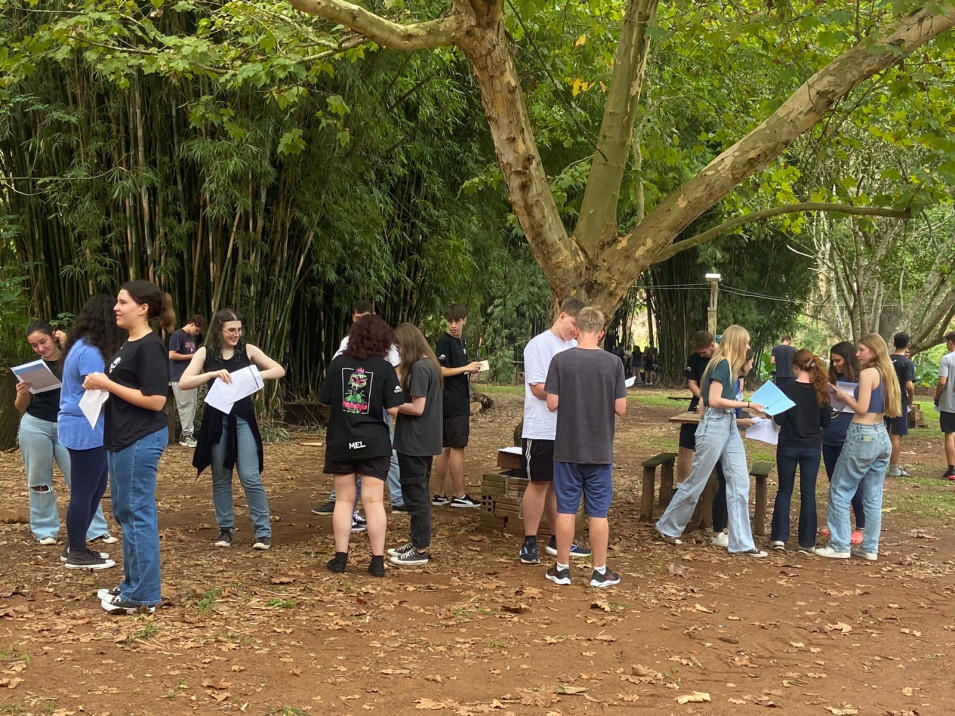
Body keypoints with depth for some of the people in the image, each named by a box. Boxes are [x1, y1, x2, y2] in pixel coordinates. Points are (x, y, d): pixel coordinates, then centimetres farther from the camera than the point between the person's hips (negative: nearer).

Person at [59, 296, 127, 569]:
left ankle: (75, 546, 26)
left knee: (97, 486, 17)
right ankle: (77, 554, 10)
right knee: (84, 491, -1)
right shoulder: (90, 352, -20)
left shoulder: (84, 346, 13)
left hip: (87, 428, 11)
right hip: (85, 430, -11)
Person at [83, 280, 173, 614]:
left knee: (138, 513, -4)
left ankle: (143, 596, 4)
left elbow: (155, 401, -21)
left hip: (141, 440, -10)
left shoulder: (150, 346, -15)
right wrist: (98, 386, 6)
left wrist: (107, 384, -17)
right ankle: (132, 584, 26)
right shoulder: (128, 345, 14)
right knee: (124, 512, 16)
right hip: (121, 439, 10)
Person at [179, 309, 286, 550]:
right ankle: (226, 528, 22)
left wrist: (259, 374, -17)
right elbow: (183, 383, -10)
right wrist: (212, 374, -23)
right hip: (216, 420, 1)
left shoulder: (248, 350, 1)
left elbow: (280, 370, 2)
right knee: (220, 478, 9)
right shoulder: (205, 353, 0)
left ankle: (263, 530, 2)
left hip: (243, 419, -1)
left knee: (250, 477, -6)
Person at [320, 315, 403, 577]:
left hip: (341, 442, 2)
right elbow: (393, 409, -12)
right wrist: (394, 384, 6)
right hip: (373, 443, -2)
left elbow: (324, 400, 3)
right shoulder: (385, 368, -9)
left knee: (344, 499, 11)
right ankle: (378, 561, 4)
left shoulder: (339, 363, -3)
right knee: (374, 501, 1)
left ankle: (340, 558, 13)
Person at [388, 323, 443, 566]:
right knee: (419, 491, 16)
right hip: (425, 440, 10)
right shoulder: (429, 364, 12)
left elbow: (417, 408, -21)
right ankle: (417, 541, 26)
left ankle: (420, 550, 3)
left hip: (415, 442, -10)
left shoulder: (419, 368, -18)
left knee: (415, 493, -3)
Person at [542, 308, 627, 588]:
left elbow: (552, 403, -8)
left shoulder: (560, 360, -8)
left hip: (567, 449, 0)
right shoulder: (613, 363, -6)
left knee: (566, 509, 8)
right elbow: (620, 408, -6)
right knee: (598, 512, 8)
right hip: (600, 450, 0)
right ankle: (600, 571, 15)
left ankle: (562, 568, 16)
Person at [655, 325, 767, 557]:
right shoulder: (722, 365, -13)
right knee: (695, 482, 3)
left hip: (730, 427, 9)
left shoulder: (730, 367, 14)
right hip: (715, 426, -9)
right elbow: (714, 400, -20)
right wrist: (748, 404, -16)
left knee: (740, 484, 4)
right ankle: (668, 527, 20)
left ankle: (741, 543, 7)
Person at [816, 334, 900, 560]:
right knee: (873, 497, 11)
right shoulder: (886, 374, 10)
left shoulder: (867, 373, -14)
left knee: (840, 493, 2)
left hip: (862, 437, -8)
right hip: (882, 437, 8)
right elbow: (891, 410, 15)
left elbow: (862, 408, -18)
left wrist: (844, 397, -1)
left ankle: (840, 546, 3)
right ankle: (870, 548, 15)